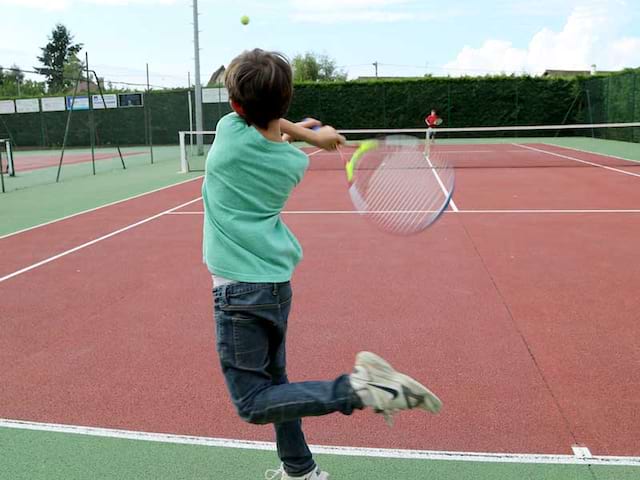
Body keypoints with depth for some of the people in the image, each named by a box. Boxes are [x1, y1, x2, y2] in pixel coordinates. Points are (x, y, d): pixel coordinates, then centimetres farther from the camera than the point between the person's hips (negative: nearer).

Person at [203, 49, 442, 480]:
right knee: (273, 381, 22)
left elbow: (259, 124, 10)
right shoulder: (294, 163, 1)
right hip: (277, 279, 7)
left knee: (254, 404, -3)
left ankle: (359, 389, -17)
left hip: (240, 286, -7)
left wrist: (304, 133, 12)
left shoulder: (230, 131, -13)